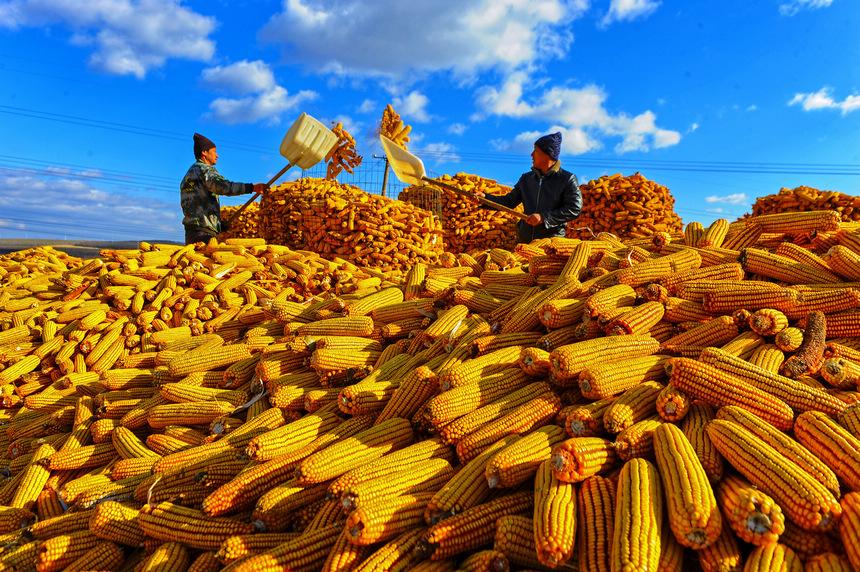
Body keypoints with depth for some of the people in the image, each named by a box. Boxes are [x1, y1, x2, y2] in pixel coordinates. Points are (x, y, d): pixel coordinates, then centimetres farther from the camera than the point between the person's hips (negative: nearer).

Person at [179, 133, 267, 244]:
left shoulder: (189, 173, 27)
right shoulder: (204, 169, -3)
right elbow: (223, 186, -24)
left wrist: (221, 225, 22)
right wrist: (252, 187, -29)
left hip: (191, 230, 10)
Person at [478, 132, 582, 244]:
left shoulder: (568, 180, -4)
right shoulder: (526, 178, 13)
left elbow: (574, 209, -13)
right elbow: (509, 201, 16)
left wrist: (543, 217, -20)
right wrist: (485, 198, 1)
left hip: (552, 241, -5)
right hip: (525, 240, 5)